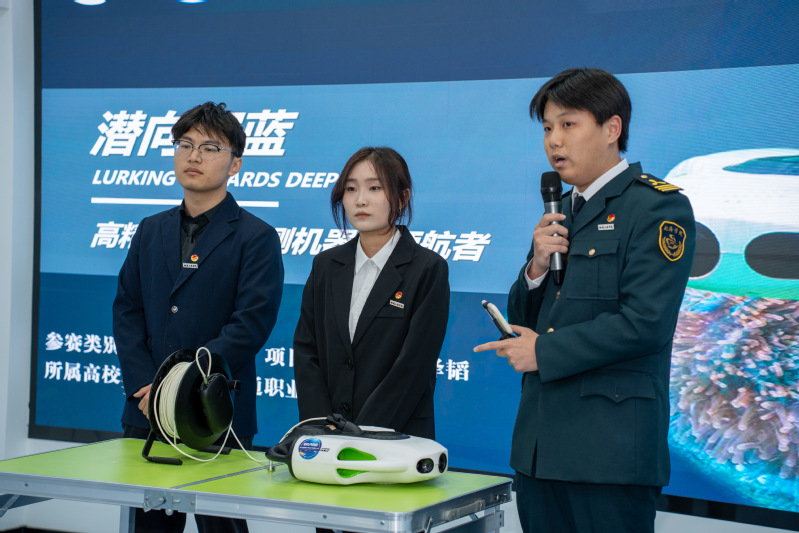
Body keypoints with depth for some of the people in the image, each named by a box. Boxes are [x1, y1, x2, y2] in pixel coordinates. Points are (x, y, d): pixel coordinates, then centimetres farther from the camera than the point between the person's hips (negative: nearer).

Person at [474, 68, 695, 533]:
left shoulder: (659, 206, -7)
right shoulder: (560, 213, 18)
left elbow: (644, 323, -18)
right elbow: (523, 319, 20)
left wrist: (544, 351, -11)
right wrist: (537, 267, -1)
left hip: (611, 449, -8)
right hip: (540, 444, 8)